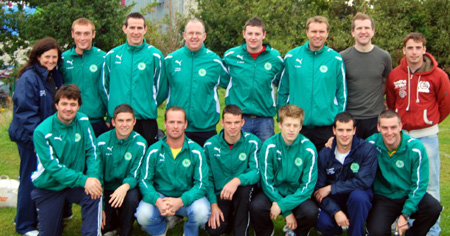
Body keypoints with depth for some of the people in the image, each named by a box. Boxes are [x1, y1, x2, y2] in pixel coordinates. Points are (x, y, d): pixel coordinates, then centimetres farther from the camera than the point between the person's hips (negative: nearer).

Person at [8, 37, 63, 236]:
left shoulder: (55, 76, 9)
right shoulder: (29, 78, -13)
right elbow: (25, 112, -17)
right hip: (31, 138, -7)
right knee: (31, 180, 2)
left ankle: (43, 218, 27)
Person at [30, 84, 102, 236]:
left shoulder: (83, 121, -6)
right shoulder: (42, 132, -17)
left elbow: (92, 151, -7)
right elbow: (53, 167, -22)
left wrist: (93, 175, -26)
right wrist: (83, 180, -33)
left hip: (75, 185, 2)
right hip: (49, 188, -1)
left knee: (95, 194, -31)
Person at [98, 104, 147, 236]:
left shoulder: (140, 144, -9)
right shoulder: (102, 141, -6)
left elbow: (135, 174, -9)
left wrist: (125, 187, -34)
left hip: (128, 189, -1)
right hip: (107, 189, 1)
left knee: (132, 198, -35)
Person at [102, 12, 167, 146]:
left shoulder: (155, 55, 0)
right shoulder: (112, 55, 7)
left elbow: (161, 88, 5)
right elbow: (104, 86, 15)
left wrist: (149, 107, 4)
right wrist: (112, 110, 11)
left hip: (146, 121, -2)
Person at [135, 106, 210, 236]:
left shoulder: (196, 151, -6)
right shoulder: (154, 151, -3)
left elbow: (201, 183, -11)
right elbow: (145, 181, -5)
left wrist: (180, 201, -28)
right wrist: (157, 201, -27)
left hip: (187, 197, -1)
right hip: (159, 196, 1)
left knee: (201, 211, -33)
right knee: (143, 215, -29)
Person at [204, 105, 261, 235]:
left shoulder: (252, 142, -9)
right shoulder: (210, 145, -3)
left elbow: (256, 171, -18)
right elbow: (207, 177, 0)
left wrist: (237, 180, -37)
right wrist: (213, 204, -8)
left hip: (244, 194, -1)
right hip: (220, 194, 1)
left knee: (245, 187, -37)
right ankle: (230, 217, 14)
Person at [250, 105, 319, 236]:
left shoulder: (309, 149, -11)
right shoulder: (269, 146, -12)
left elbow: (308, 186, -11)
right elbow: (266, 181, -11)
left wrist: (282, 205, -22)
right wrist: (287, 212, -16)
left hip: (297, 195, 0)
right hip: (272, 192, 0)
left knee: (311, 212, -31)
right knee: (256, 207, -31)